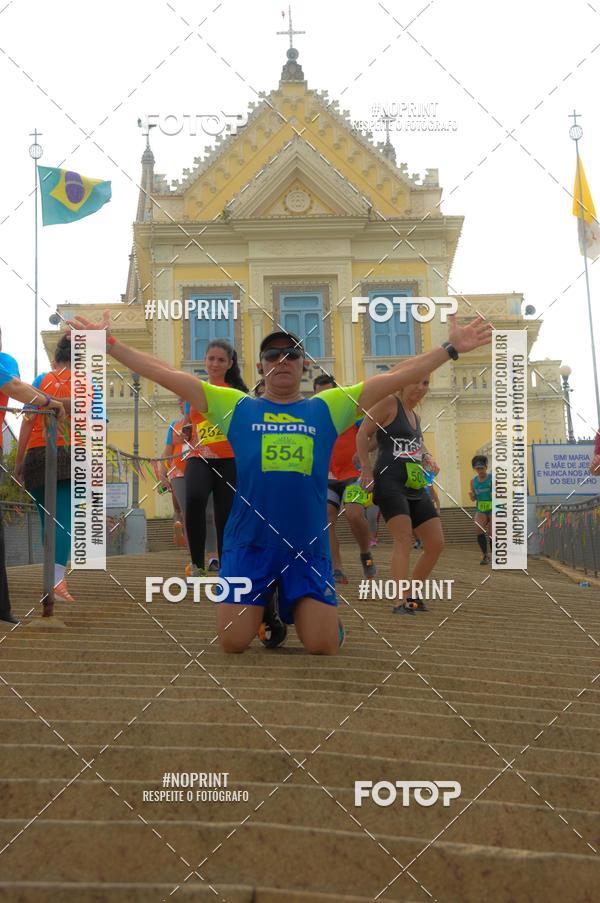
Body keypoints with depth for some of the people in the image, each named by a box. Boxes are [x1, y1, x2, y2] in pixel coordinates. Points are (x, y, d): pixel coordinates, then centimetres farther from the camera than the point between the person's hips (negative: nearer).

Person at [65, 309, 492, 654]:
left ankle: (304, 609, 28)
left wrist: (451, 348, 0)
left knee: (323, 647, -7)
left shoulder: (328, 407, 8)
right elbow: (169, 375, 4)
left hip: (309, 547, 0)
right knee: (234, 643, -4)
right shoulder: (236, 406, 7)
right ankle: (259, 605, 30)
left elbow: (394, 377, 4)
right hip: (249, 544, 0)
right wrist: (110, 343, -1)